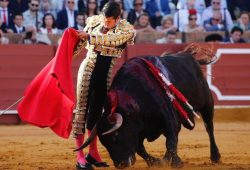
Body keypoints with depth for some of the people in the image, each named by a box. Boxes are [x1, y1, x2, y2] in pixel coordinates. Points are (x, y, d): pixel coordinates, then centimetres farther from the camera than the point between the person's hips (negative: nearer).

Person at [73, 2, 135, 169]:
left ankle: (93, 152, 23)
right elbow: (80, 43, 11)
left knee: (97, 111, 10)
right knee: (82, 108, -3)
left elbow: (112, 40, -24)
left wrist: (89, 36, -25)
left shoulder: (127, 29, -6)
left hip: (106, 74, 0)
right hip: (88, 69, 0)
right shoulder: (94, 21, 1)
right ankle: (80, 155, -4)